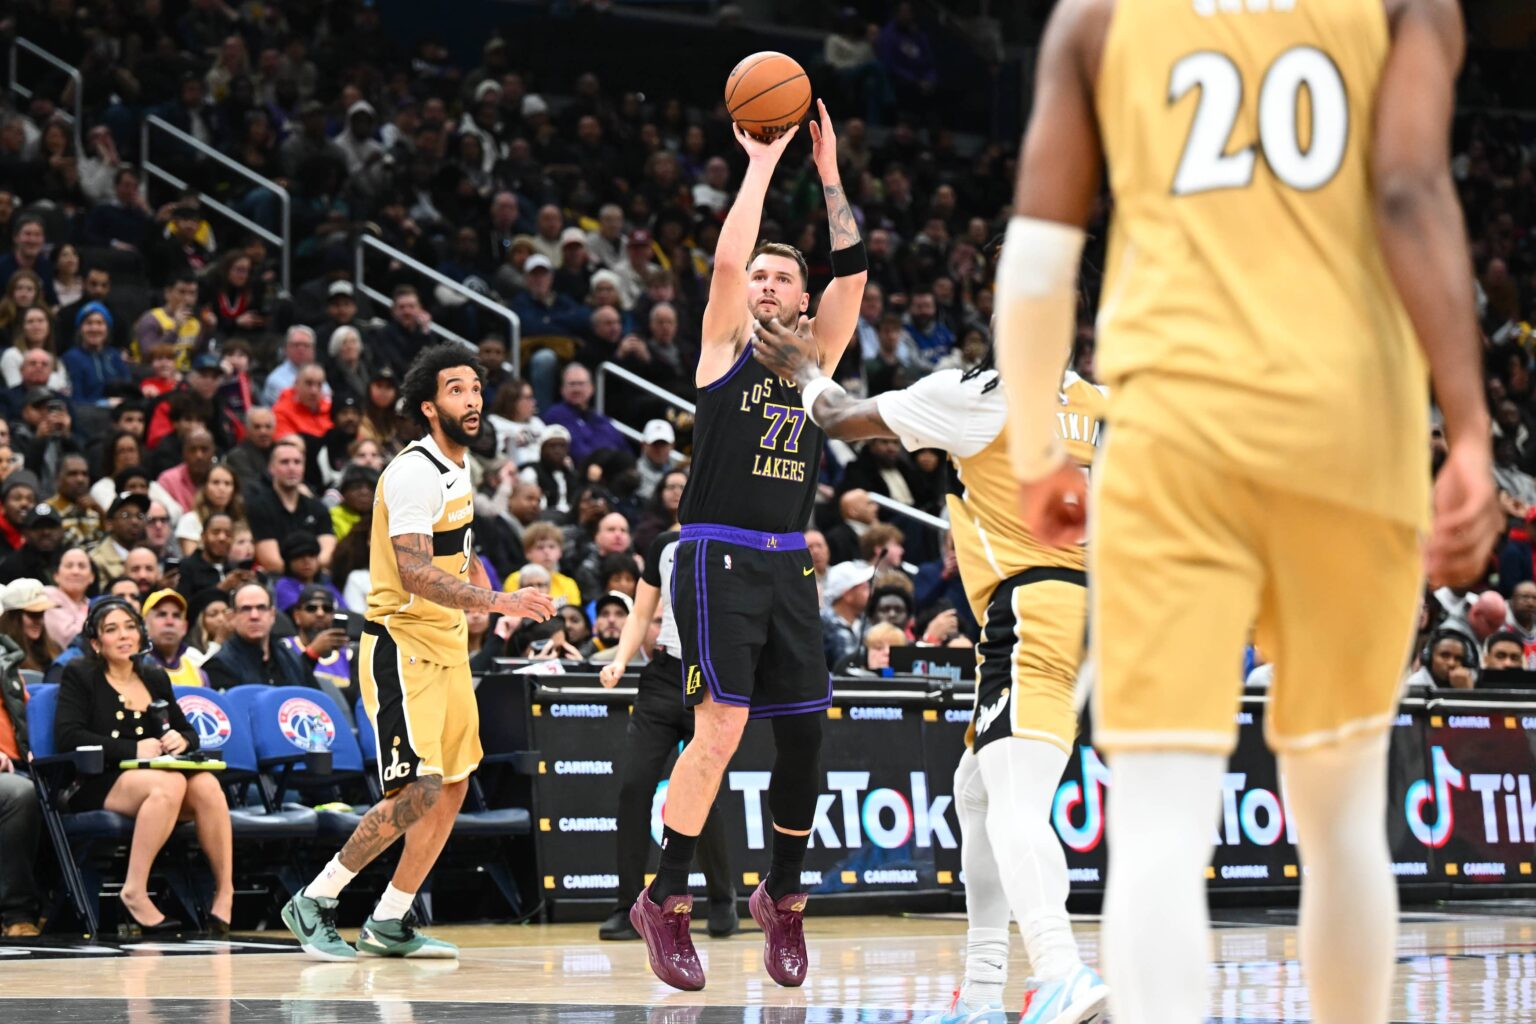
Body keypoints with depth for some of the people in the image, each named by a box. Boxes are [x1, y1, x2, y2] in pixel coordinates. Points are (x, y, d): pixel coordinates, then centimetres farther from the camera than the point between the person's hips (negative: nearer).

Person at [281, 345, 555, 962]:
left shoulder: (458, 467, 13)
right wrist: (499, 602, -37)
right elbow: (414, 572, -30)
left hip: (446, 649, 10)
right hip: (402, 649, -10)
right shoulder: (415, 473, -18)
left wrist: (471, 566, 14)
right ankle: (313, 904, -5)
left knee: (453, 788, 10)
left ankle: (390, 923, 18)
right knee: (418, 791, -16)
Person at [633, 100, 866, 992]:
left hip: (789, 566, 5)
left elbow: (854, 272, 2)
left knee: (804, 734, 4)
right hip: (720, 560, -5)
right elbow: (727, 259, -12)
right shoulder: (728, 346, 3)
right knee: (721, 727, -15)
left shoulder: (818, 354, 13)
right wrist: (762, 167, -6)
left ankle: (784, 900, 19)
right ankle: (666, 902, -8)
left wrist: (829, 175, 0)